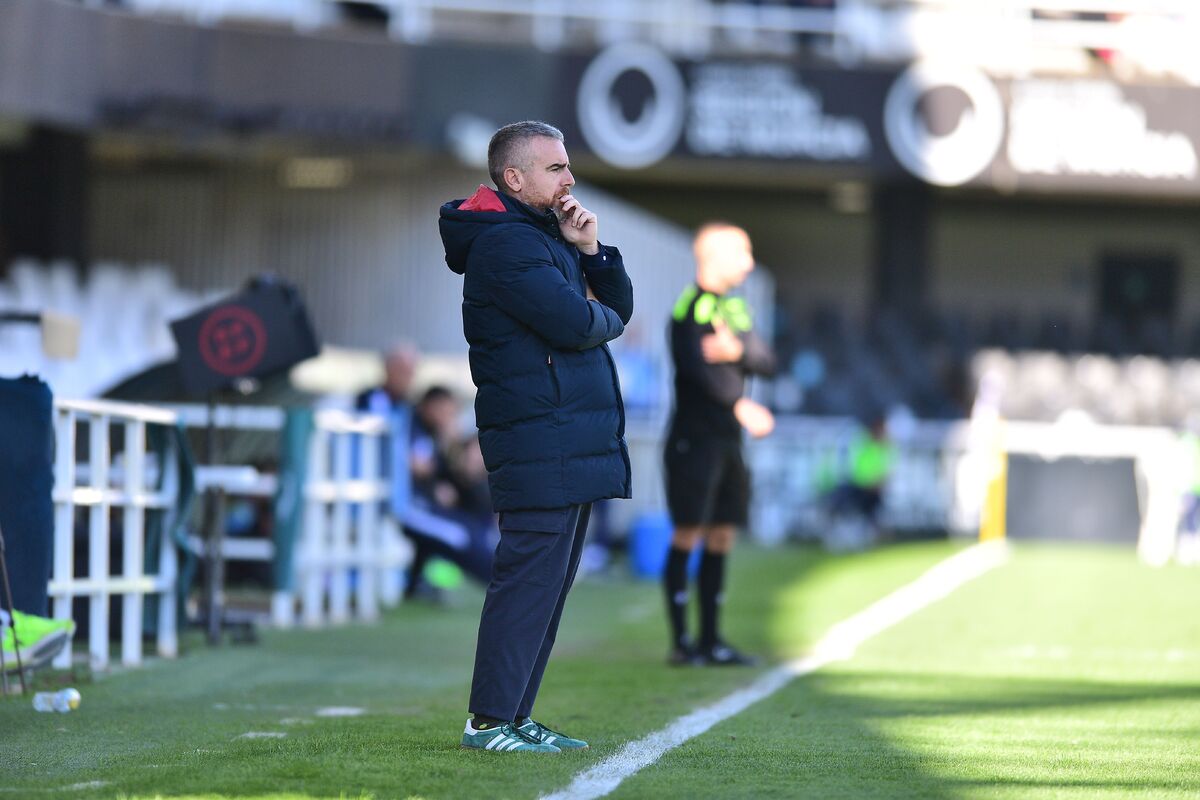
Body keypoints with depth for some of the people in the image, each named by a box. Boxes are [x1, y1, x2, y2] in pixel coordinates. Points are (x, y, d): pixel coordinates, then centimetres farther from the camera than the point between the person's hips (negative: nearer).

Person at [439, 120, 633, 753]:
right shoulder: (504, 243, -12)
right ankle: (489, 720, -8)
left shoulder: (547, 236, 21)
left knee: (549, 581, 11)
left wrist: (590, 251, 2)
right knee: (529, 577, -10)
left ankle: (514, 715, 15)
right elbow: (575, 323, -22)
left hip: (571, 445, 10)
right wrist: (602, 317, 1)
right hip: (539, 440, -10)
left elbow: (619, 307, 18)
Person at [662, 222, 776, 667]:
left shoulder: (734, 308, 17)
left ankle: (711, 640, 12)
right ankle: (680, 642, -8)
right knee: (688, 534, -9)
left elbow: (766, 362, 9)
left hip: (728, 439, 8)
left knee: (722, 538, 8)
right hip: (694, 438, -8)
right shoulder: (690, 306, -9)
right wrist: (740, 404, -34)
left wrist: (738, 351, -12)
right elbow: (696, 365, -24)